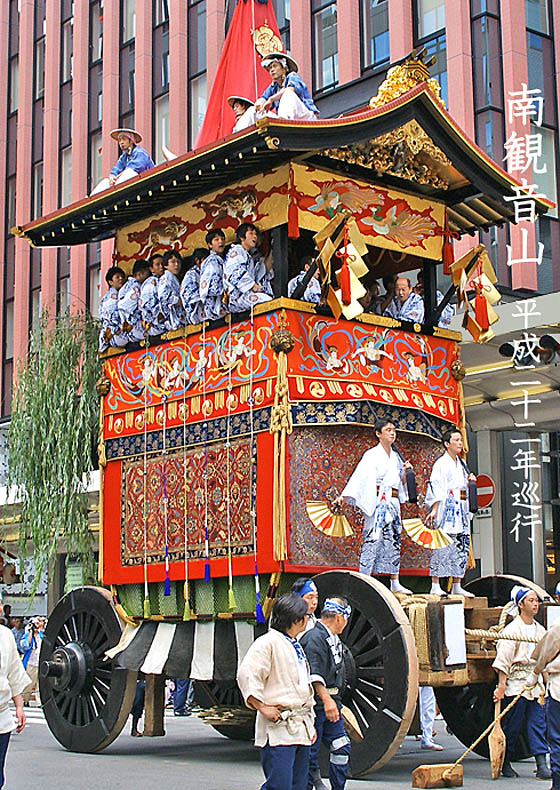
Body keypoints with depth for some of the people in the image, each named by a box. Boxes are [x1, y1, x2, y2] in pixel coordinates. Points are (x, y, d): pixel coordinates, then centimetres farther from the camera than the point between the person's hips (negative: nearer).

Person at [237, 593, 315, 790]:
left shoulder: (296, 647, 22)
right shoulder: (268, 643, -8)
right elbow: (246, 674, -17)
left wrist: (310, 722, 23)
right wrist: (262, 707, -18)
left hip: (301, 729, 9)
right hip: (278, 729, -9)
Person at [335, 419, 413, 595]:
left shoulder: (395, 457, 18)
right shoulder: (372, 455, -3)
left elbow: (401, 483, 22)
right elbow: (360, 475, -14)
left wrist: (404, 471, 2)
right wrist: (344, 495, -24)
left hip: (393, 503, 7)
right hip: (378, 501, -7)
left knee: (394, 540, 8)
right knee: (373, 539, -11)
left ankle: (395, 583, 13)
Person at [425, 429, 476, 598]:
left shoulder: (461, 464, 19)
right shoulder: (441, 464, -4)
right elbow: (436, 488, -12)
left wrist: (469, 481, 6)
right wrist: (434, 510, -21)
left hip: (461, 510, 8)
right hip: (447, 508, -8)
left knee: (462, 547, 5)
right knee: (442, 546, -11)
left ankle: (457, 586, 10)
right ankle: (435, 585, -9)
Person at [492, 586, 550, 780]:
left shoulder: (540, 630, 14)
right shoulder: (512, 629, -8)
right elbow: (503, 659, -12)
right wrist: (501, 685, -17)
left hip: (535, 684, 6)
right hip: (516, 683, -6)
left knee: (538, 724, 0)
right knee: (512, 726, 1)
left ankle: (542, 765, 0)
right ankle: (505, 764, 14)